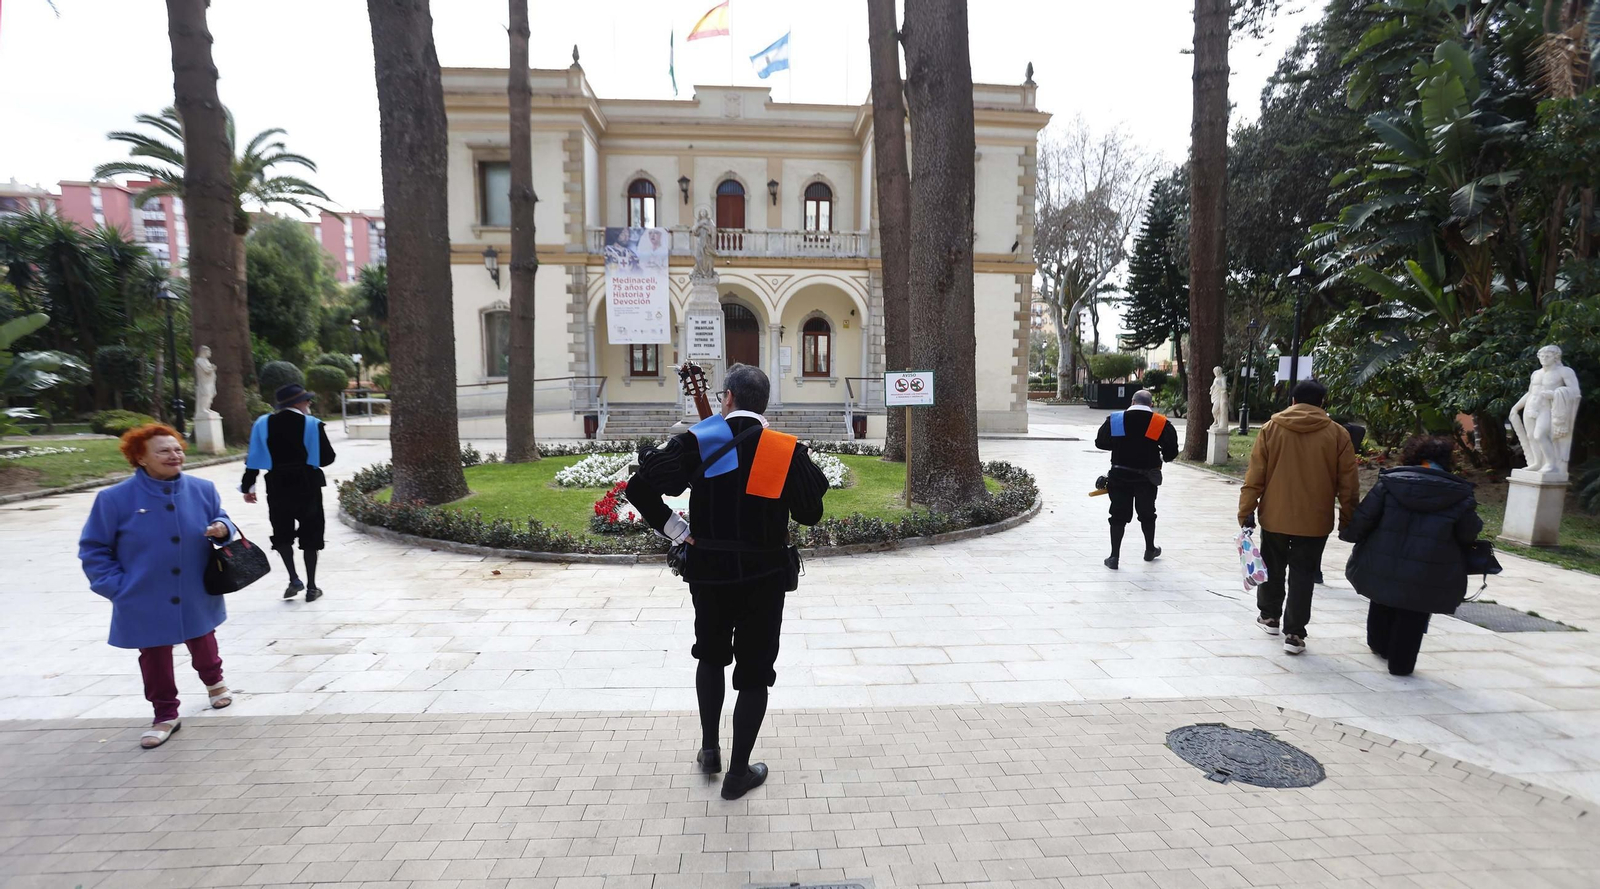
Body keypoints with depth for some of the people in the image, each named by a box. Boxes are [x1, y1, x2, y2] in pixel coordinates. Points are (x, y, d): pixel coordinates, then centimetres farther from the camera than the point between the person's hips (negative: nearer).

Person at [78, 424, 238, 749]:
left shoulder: (202, 490, -8)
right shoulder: (115, 498, -13)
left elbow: (221, 520, 6)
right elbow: (93, 549, -4)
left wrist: (223, 528, -19)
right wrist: (117, 587, -11)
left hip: (197, 598, 2)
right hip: (147, 604, -2)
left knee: (202, 645, 22)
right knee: (155, 660, 11)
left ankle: (214, 681, 49)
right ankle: (166, 715, 28)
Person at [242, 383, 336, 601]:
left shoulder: (263, 423, 0)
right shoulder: (312, 424, -8)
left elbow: (254, 458, 0)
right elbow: (327, 459, -7)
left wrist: (248, 486, 8)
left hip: (278, 486, 2)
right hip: (307, 486, -2)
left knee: (282, 533, 17)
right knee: (310, 535, 7)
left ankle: (294, 579, 6)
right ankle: (311, 587, 10)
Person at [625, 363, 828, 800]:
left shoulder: (697, 441, -8)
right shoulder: (788, 451, -9)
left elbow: (639, 487, -16)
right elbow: (811, 514, -1)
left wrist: (675, 530, -6)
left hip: (709, 571, 1)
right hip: (764, 576, -1)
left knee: (711, 656, 25)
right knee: (754, 673, 11)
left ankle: (709, 748, 34)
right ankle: (738, 772, 21)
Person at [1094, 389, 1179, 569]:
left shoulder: (1114, 420, -4)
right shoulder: (1161, 423, -6)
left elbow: (1100, 442, 3)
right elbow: (1171, 452, -7)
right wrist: (1163, 458, 16)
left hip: (1120, 475, 0)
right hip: (1147, 477, 0)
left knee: (1118, 515, 5)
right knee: (1147, 514, 19)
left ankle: (1114, 556, 4)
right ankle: (1150, 550, 37)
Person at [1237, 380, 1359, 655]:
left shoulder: (1271, 428, -4)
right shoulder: (1338, 434, -3)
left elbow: (1255, 475, -5)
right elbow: (1347, 484, -1)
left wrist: (1246, 510, 0)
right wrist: (1347, 519, 9)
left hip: (1275, 516, 1)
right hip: (1315, 520, 0)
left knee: (1273, 568, 18)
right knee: (1303, 575, 6)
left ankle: (1270, 617, 34)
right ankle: (1294, 634, 7)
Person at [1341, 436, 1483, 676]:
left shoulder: (1390, 482, -7)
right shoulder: (1460, 495, -6)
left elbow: (1364, 517, -5)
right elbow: (1469, 535, 1)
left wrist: (1348, 534, 11)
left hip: (1383, 566, 2)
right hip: (1426, 574, -1)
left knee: (1382, 604, 25)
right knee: (1412, 616, 11)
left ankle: (1379, 645, 42)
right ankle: (1401, 663, 18)